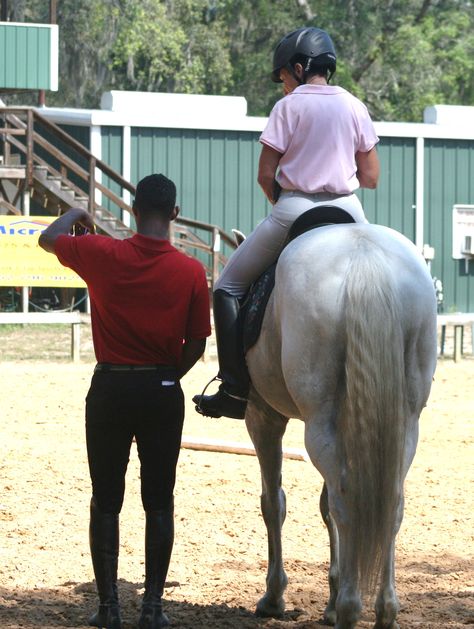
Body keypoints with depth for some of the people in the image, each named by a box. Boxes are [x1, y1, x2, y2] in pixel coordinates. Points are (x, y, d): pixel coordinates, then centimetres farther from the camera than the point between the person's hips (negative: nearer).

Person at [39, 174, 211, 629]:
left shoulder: (103, 255, -9)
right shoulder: (191, 272, -7)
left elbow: (48, 239, 10)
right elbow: (196, 345, -2)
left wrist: (75, 215, 30)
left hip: (110, 388, 0)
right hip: (163, 391, 0)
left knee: (106, 501, 7)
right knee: (159, 501, 8)